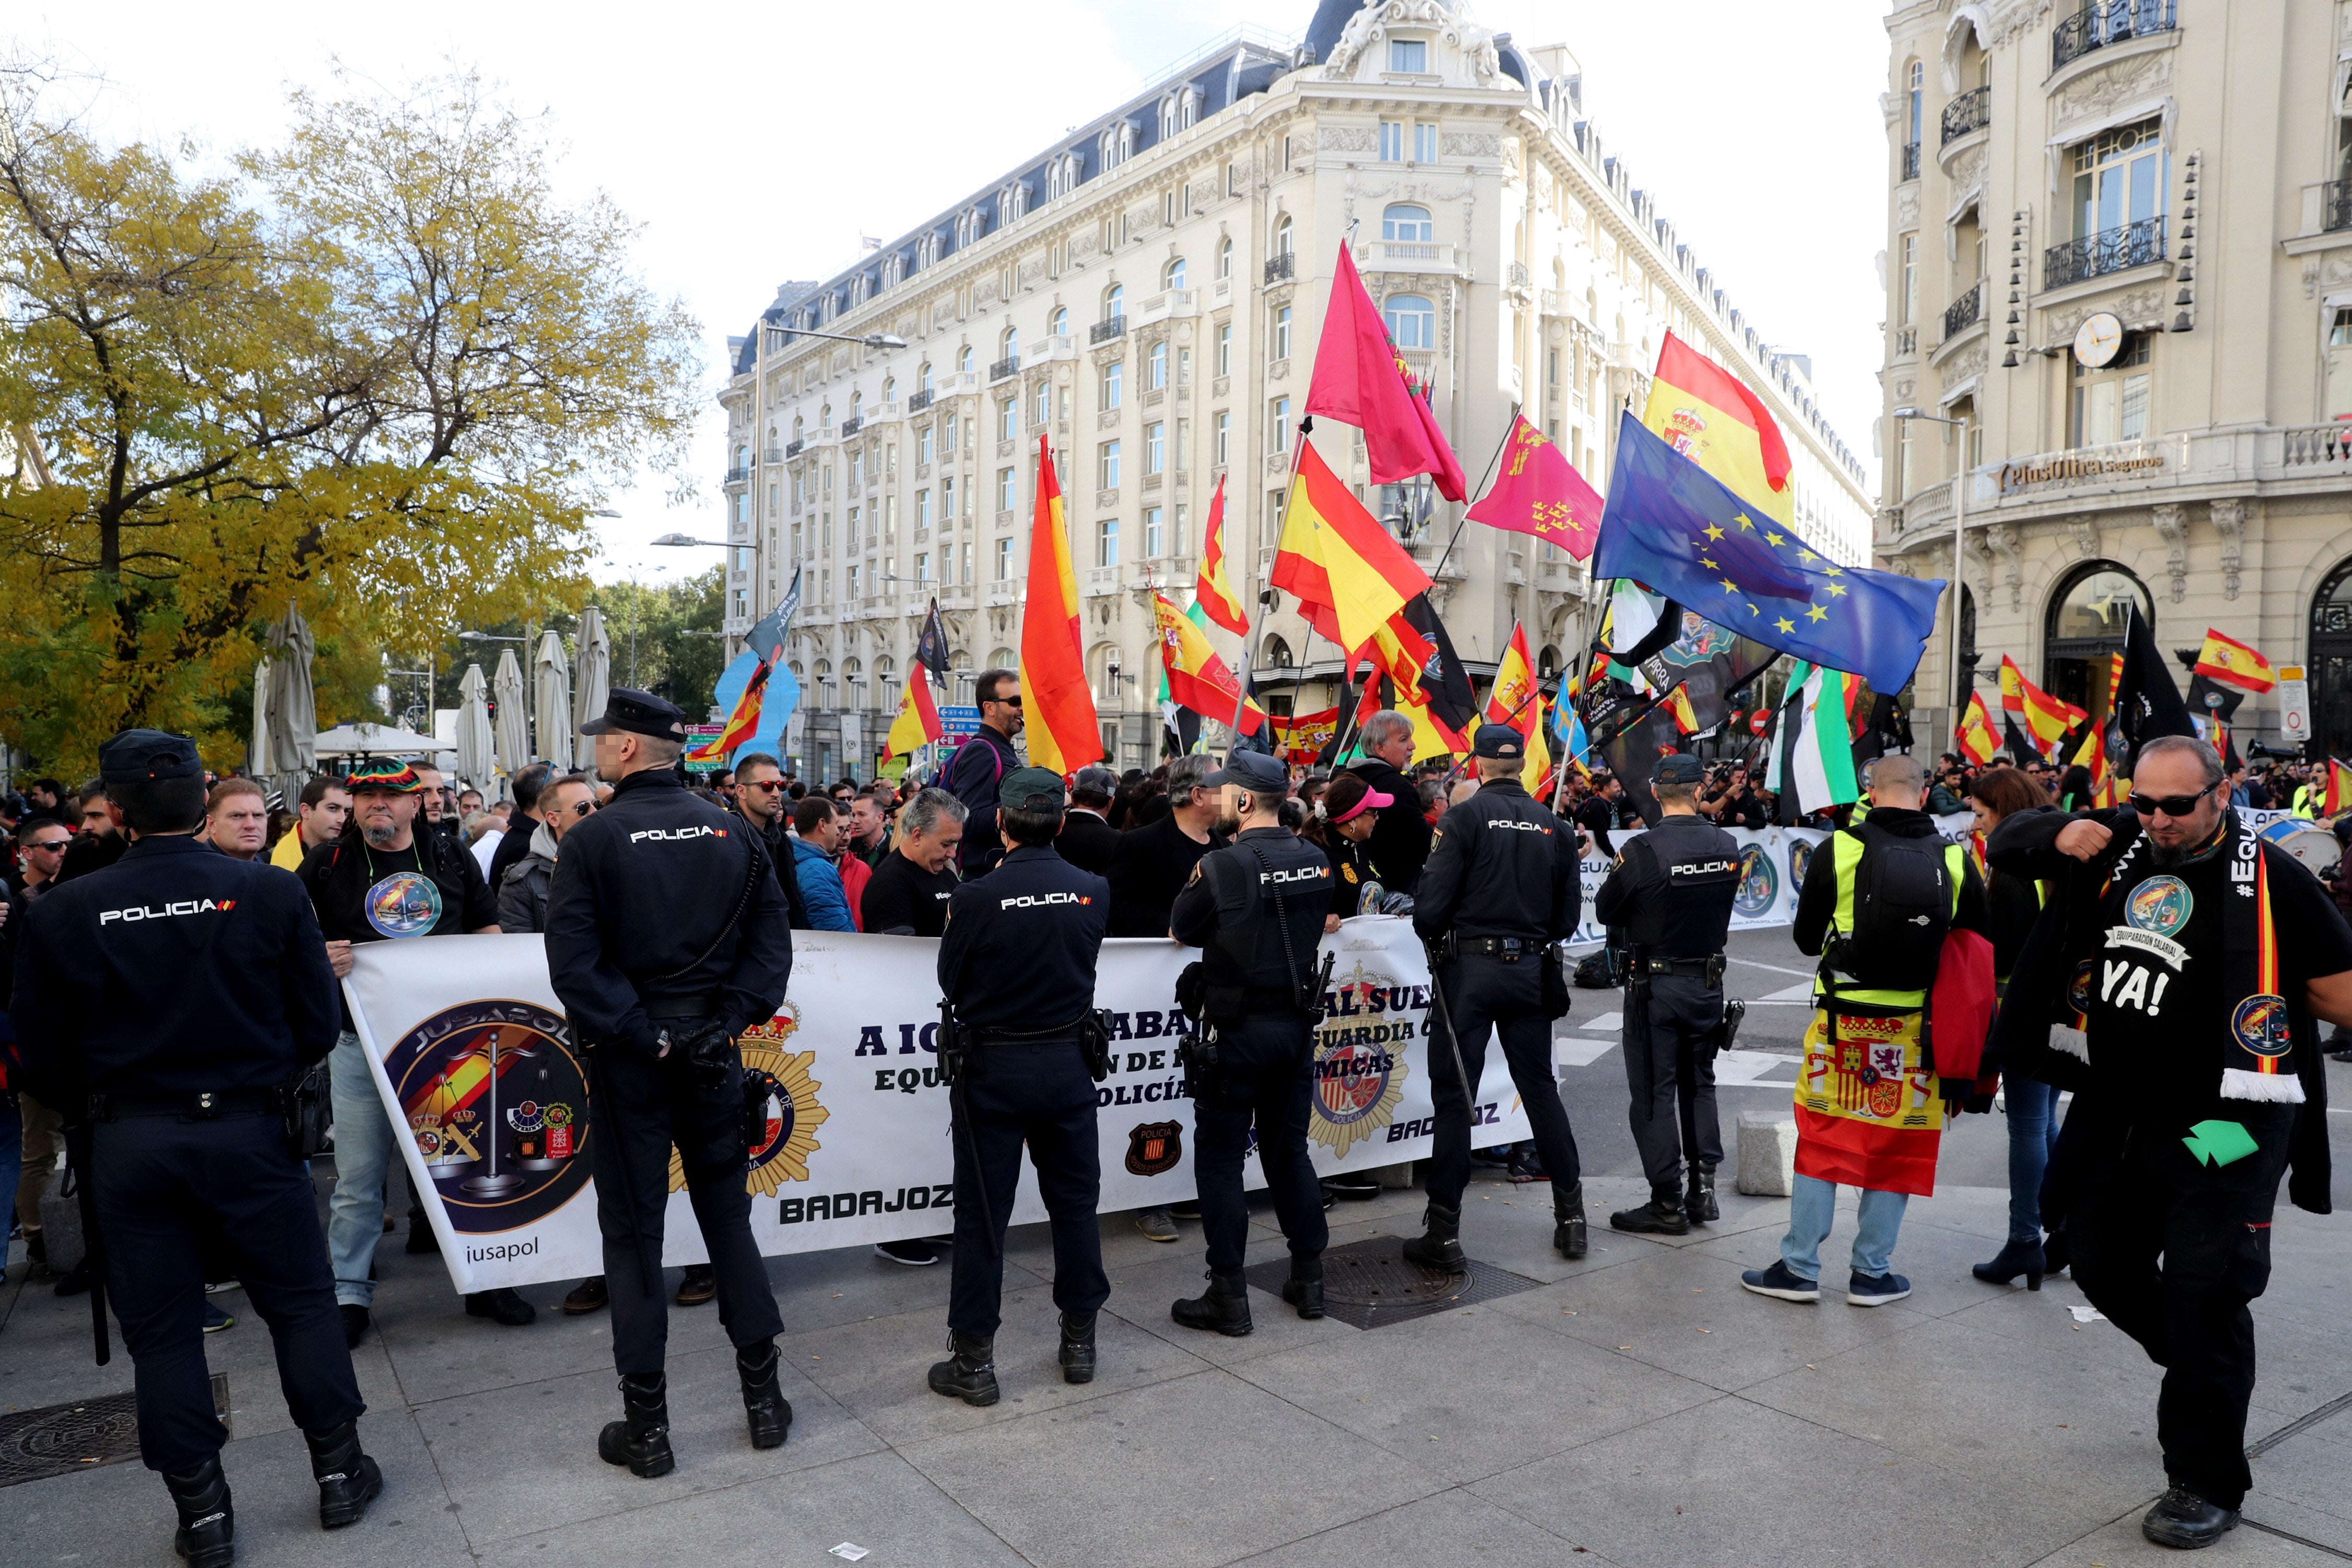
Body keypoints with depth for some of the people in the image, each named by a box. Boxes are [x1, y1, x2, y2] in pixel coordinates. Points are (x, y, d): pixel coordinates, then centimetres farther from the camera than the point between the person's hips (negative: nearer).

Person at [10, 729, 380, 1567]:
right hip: (248, 1129, -1)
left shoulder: (62, 914, -7)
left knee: (161, 1329, 12)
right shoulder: (270, 892, -10)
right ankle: (339, 1472, 22)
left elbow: (44, 1059, 0)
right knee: (300, 1302, 13)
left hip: (126, 1143, 1)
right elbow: (317, 1025, -4)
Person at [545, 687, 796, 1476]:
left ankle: (646, 1424, 15)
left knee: (633, 1232, 7)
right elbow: (772, 945, -2)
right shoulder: (733, 834, 2)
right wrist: (724, 1025, -3)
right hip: (712, 1054, 4)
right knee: (728, 1216, 15)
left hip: (629, 1057, -3)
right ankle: (763, 1397, 20)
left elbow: (573, 966, -18)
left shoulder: (593, 839, -11)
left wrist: (640, 1037, -13)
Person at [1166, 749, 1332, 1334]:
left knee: (1219, 1159, 5)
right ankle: (1309, 1278, 25)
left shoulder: (1222, 866, -18)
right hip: (1298, 1023, 6)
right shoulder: (1316, 861, 0)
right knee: (1289, 1149, 18)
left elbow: (1182, 929, -4)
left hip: (1238, 1029, -6)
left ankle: (1228, 1295, 8)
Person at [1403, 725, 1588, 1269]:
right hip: (1532, 971, 4)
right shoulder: (1554, 826, 4)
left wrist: (1436, 938, 7)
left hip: (1469, 967, -4)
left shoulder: (1463, 819, -9)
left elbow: (1430, 906, -13)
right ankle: (1571, 1217, 21)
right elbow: (1568, 916, 6)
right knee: (1540, 1088, 15)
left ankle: (1444, 1234, 5)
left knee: (1454, 1095, 1)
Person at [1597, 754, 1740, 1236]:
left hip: (1655, 983, -5)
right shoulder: (1727, 846, -3)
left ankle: (1667, 1203, 8)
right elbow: (1718, 903, 10)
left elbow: (1605, 910, -7)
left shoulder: (1644, 851, -19)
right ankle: (1703, 1186, 21)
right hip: (1709, 980, 5)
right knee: (1699, 1083, 19)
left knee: (1654, 1091, 4)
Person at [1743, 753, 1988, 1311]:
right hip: (1917, 1030, 1)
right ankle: (1871, 1273, 21)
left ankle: (1800, 1268, 15)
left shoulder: (1837, 850, -9)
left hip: (1843, 1023, -1)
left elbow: (1805, 939, 1)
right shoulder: (1956, 861, -5)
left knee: (1822, 1143, 9)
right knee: (1897, 1151, 12)